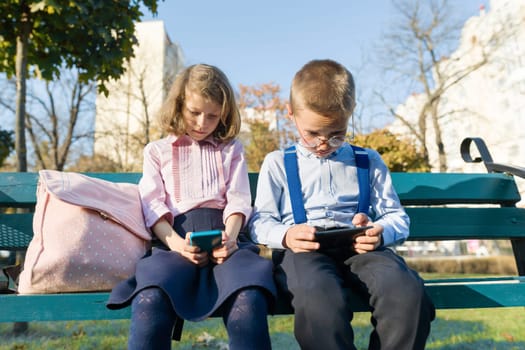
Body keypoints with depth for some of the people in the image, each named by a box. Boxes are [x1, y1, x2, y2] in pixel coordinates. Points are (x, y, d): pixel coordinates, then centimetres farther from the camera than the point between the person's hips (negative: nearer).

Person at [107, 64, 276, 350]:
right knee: (150, 302, -34)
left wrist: (230, 236, -12)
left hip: (223, 235, 1)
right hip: (176, 237, 0)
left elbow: (238, 200, 11)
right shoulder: (157, 150, 21)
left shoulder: (231, 149, 23)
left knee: (249, 301, -34)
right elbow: (153, 205, 7)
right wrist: (175, 242, -13)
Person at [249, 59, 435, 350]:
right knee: (321, 301, -38)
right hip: (301, 250, -2)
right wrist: (286, 235, -12)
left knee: (409, 293, -31)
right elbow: (260, 221, 12)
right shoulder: (277, 163, 17)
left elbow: (396, 216, 19)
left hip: (359, 249, 3)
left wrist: (380, 233, -6)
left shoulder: (368, 161, 21)